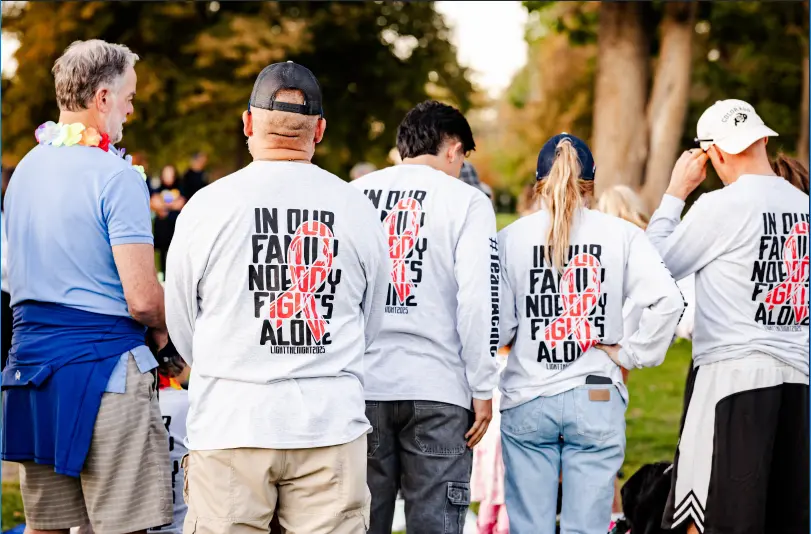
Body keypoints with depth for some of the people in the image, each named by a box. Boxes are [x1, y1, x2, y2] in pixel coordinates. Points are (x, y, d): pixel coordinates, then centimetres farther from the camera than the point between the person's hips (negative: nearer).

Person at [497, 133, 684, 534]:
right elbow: (667, 300, -13)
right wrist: (631, 354, -3)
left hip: (527, 401, 0)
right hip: (597, 399, 0)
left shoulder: (511, 237, -1)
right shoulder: (621, 235, -1)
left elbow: (498, 326, -2)